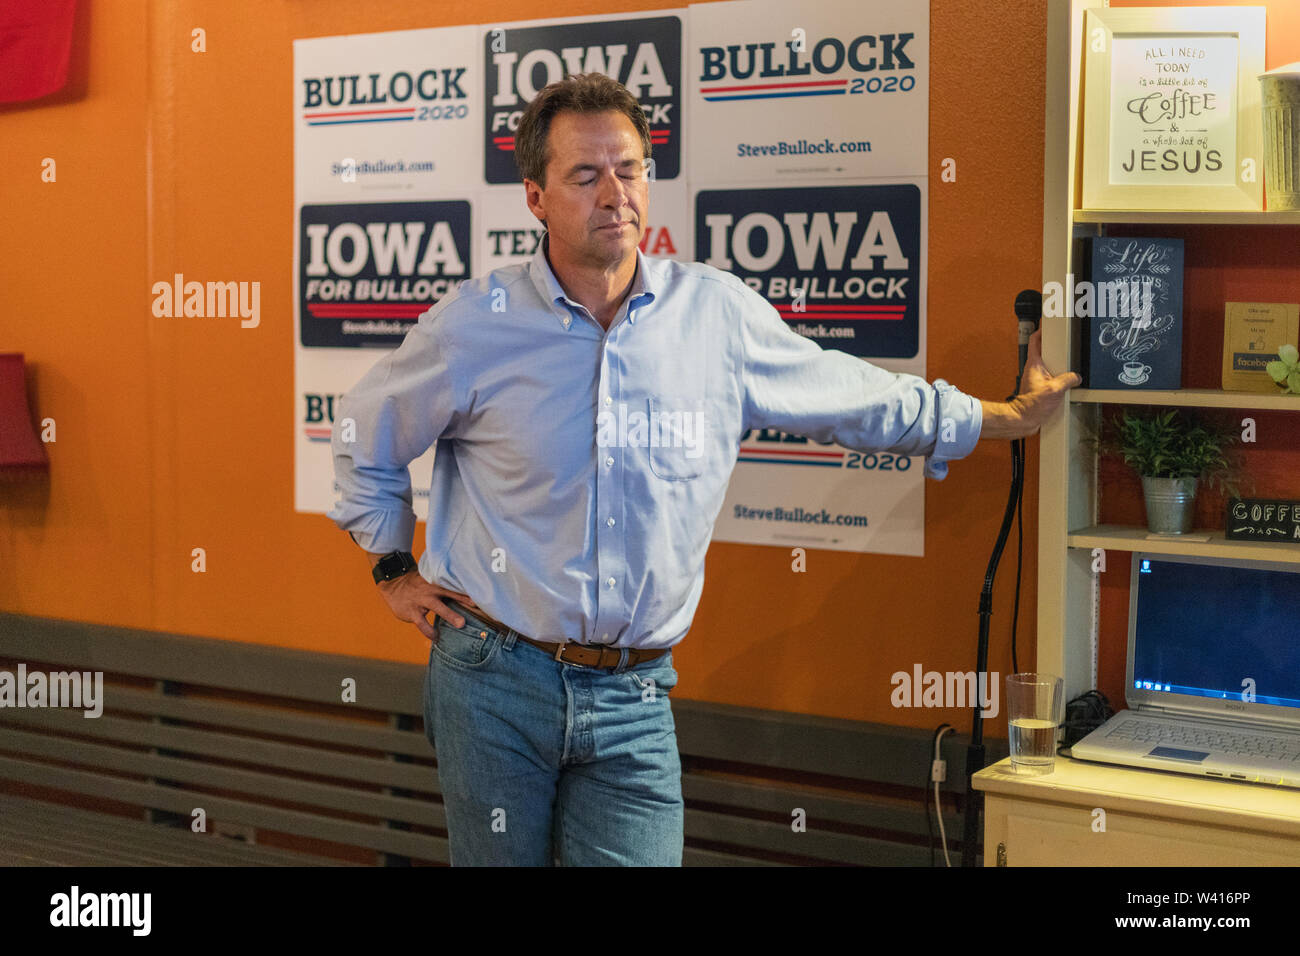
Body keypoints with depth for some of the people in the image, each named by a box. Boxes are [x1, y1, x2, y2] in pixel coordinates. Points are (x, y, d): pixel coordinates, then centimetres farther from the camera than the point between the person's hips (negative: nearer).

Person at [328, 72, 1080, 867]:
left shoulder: (720, 315, -1)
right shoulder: (475, 323, -5)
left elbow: (858, 398, 13)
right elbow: (366, 436, 12)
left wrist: (1007, 418, 20)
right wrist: (395, 569, 10)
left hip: (634, 698, 1)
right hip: (495, 681, 0)